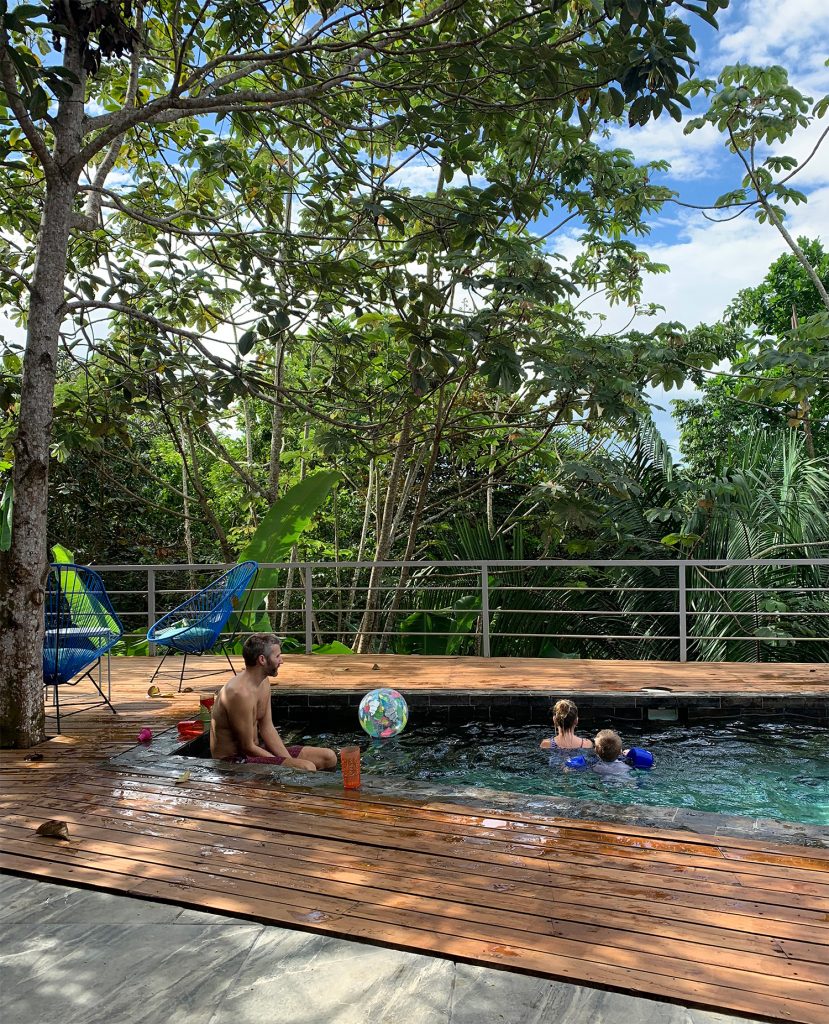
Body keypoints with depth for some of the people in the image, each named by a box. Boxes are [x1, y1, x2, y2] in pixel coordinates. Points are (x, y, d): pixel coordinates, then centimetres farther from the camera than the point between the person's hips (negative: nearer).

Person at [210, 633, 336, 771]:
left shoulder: (264, 682, 4)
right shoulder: (240, 693, -26)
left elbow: (267, 728, 5)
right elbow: (248, 747, -21)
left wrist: (290, 760, -6)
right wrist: (287, 762, -14)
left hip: (256, 749, 10)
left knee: (329, 758, 2)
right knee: (307, 768, -29)